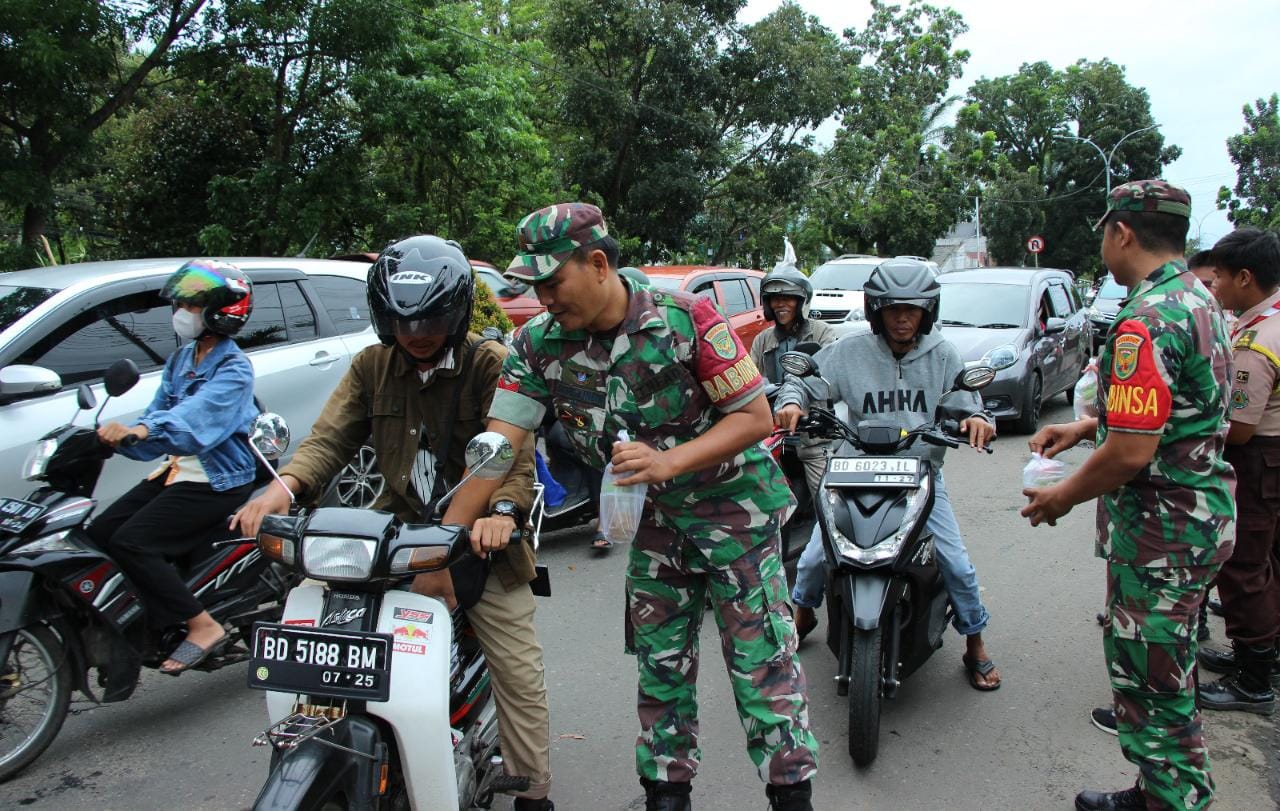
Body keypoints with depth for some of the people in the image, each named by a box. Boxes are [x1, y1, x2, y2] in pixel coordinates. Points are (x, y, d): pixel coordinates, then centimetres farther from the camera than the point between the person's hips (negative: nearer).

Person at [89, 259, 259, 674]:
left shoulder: (233, 368, -14)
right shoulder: (180, 359, 14)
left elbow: (198, 415, -32)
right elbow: (160, 411, 8)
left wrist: (141, 431, -47)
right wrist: (120, 437, -12)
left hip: (218, 480, -9)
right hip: (178, 469, 9)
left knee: (131, 542, -20)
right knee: (98, 534, 2)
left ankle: (203, 625, -12)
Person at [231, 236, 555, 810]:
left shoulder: (491, 364, -8)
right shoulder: (372, 366, 5)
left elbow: (514, 452, -18)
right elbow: (331, 436, -4)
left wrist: (503, 509, -38)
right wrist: (286, 485, -24)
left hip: (477, 537, -3)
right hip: (398, 526, 4)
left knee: (517, 671, -2)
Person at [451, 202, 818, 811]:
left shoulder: (685, 317, -21)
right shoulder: (538, 346, -10)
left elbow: (756, 417, -16)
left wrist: (666, 462, -29)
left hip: (731, 504, -4)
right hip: (651, 521, 4)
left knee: (762, 663, 0)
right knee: (660, 666, 14)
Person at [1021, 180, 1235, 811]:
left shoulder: (1147, 321, -23)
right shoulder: (1199, 299, 10)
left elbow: (1131, 450, -26)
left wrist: (1063, 497, -11)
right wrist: (1085, 426, 19)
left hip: (1160, 528, -11)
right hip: (1202, 510, 11)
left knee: (1152, 683, 2)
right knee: (1164, 672, 24)